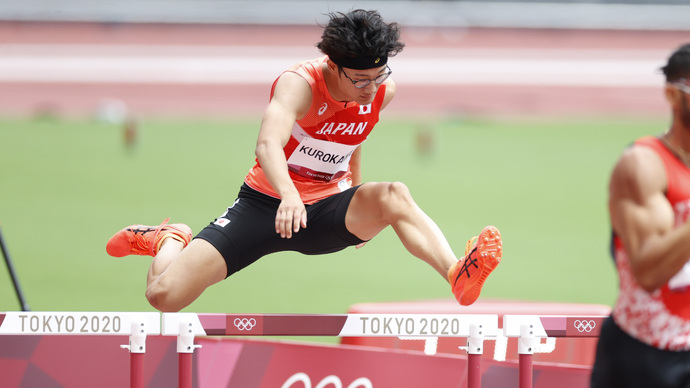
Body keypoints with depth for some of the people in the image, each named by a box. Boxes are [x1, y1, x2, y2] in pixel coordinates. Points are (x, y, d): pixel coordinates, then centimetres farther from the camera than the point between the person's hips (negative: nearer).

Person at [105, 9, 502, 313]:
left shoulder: (383, 91, -6)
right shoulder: (299, 85, -24)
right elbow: (268, 143, -43)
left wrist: (361, 213, 21)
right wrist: (289, 195, -62)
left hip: (328, 208, 3)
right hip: (266, 203, -3)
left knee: (395, 195, -31)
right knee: (164, 295, -14)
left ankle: (458, 276, -53)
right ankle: (171, 241, 22)